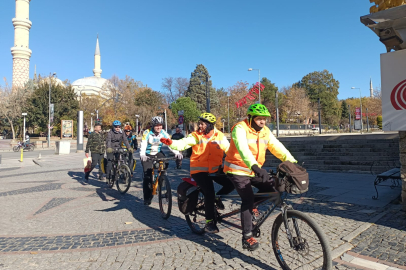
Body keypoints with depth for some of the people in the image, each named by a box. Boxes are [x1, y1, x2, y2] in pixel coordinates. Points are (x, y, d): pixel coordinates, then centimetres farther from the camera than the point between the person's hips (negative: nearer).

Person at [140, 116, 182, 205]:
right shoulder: (147, 133, -18)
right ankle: (147, 198, 4)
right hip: (147, 155, -2)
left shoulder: (163, 133, -11)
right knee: (147, 176, -10)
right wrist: (142, 155, -51)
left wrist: (177, 153, -39)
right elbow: (143, 145, -31)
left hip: (158, 153, 2)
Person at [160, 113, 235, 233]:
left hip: (215, 169, 3)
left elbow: (229, 150, 5)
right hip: (199, 170, -3)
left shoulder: (219, 136, 1)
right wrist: (171, 143, -36)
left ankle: (217, 198, 17)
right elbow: (183, 143, -17)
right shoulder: (196, 136, -5)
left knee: (231, 183, -15)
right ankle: (209, 222, -1)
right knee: (209, 192, -20)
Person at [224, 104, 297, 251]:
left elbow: (277, 147, -2)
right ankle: (247, 237, -9)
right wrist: (254, 166, -50)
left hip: (254, 171, 7)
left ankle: (251, 207, 21)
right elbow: (243, 149, -35)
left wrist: (292, 161, -15)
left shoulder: (265, 131, 3)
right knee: (248, 199, -18)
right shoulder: (240, 129, -19)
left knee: (271, 189, -5)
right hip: (237, 171, -7)